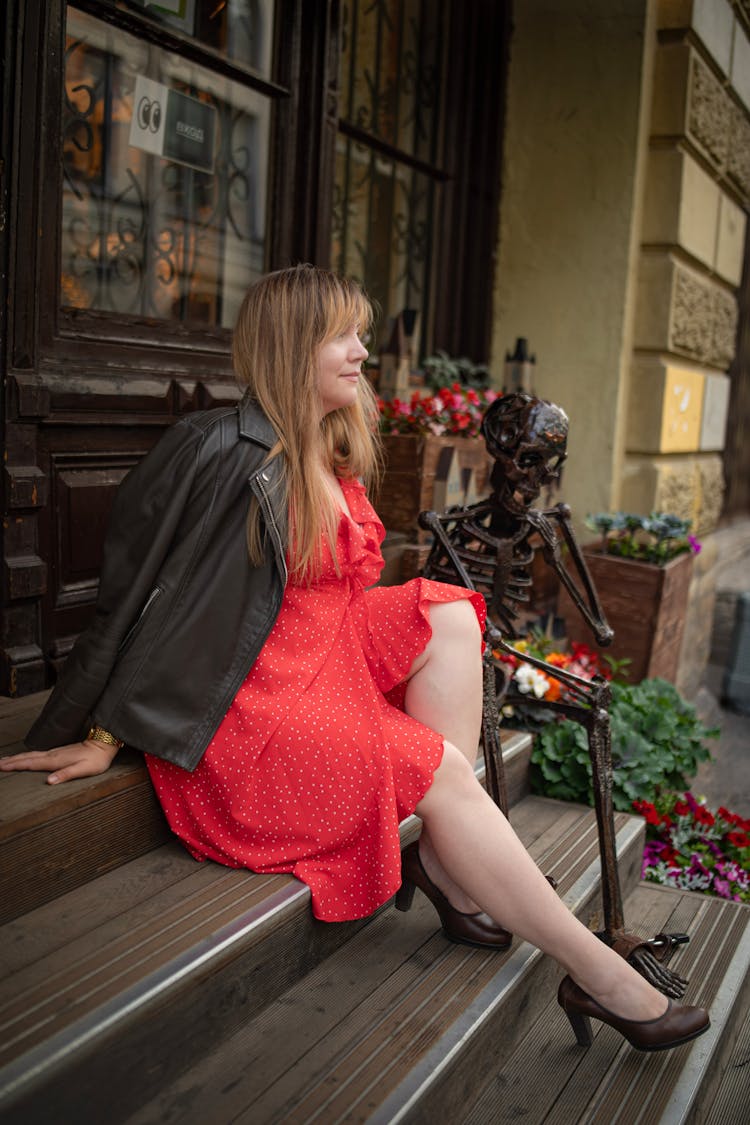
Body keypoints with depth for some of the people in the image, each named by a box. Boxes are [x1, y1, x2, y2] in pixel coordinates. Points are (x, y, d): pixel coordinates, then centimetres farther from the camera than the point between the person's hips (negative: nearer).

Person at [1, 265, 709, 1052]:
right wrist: (105, 733, -13)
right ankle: (595, 972, -7)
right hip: (246, 702, -9)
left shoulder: (335, 455, 10)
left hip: (326, 655, 9)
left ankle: (443, 860, -9)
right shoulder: (223, 451, -17)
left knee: (449, 616, -9)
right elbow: (138, 591, -14)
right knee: (443, 771, -17)